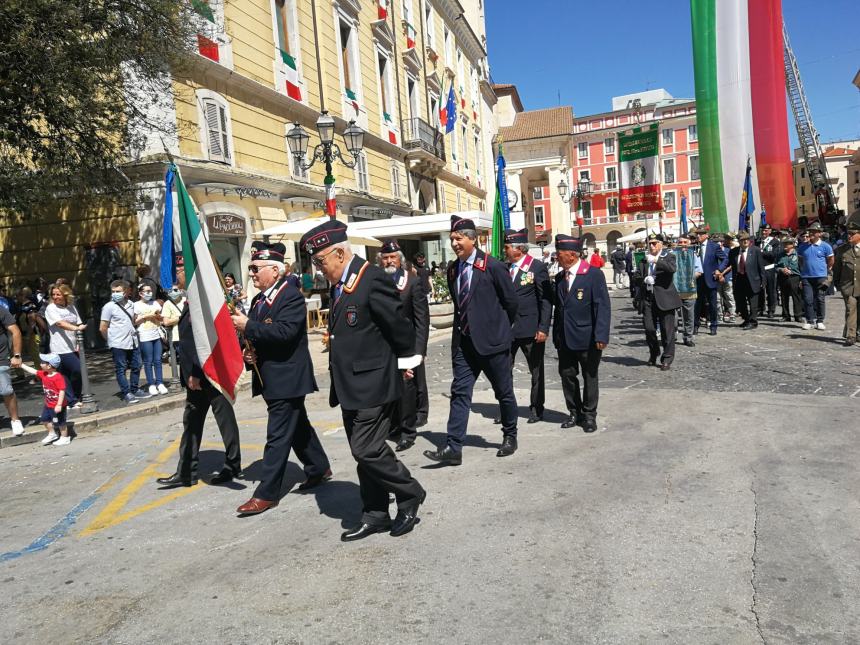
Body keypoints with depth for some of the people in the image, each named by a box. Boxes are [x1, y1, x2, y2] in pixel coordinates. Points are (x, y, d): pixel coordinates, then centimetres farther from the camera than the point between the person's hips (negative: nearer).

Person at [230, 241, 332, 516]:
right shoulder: (259, 299, 11)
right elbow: (255, 334, 20)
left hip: (287, 377, -9)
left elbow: (285, 331, -28)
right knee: (297, 426, 20)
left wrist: (248, 325, -23)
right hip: (271, 377, 9)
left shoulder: (291, 296, -14)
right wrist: (249, 351, 0)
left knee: (278, 435, -4)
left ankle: (267, 493, 2)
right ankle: (319, 468, 35)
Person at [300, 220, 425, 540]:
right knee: (364, 451, 13)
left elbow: (399, 325, -13)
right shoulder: (338, 285, 12)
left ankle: (410, 494, 15)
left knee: (367, 449, -7)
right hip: (350, 387, 9)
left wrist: (405, 360, -1)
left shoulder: (373, 279, -16)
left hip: (372, 384, -9)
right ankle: (375, 515, 25)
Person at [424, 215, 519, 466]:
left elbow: (511, 301, -4)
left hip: (492, 340, -5)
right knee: (460, 392, 0)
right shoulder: (453, 269, 7)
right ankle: (453, 448, 0)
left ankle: (510, 437, 29)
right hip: (463, 340, 5)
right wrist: (463, 325, 14)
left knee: (504, 391, 10)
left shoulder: (492, 266, -11)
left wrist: (500, 328, 7)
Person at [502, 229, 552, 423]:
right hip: (506, 328, 4)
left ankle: (536, 409, 23)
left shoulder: (537, 267, -7)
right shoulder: (504, 268, 7)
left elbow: (546, 300, -9)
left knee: (536, 371, 9)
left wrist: (543, 328, -14)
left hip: (531, 329, -4)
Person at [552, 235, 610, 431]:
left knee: (590, 377, 7)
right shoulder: (559, 277, 9)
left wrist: (601, 336, -20)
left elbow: (602, 307, -13)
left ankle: (589, 415, 21)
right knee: (567, 375, 9)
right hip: (564, 339, 5)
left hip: (587, 338, -5)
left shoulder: (594, 274, -9)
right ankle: (574, 413, 24)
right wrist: (556, 336, 9)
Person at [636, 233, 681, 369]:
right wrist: (644, 279, -6)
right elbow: (637, 277, 14)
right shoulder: (644, 260, 15)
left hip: (665, 298, -3)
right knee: (649, 329, 2)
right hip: (648, 298, 4)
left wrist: (656, 260, -21)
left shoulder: (669, 256, 2)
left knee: (667, 330, -1)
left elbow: (672, 268, -18)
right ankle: (653, 353, 26)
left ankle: (667, 359, 10)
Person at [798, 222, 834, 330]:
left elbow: (831, 261, 11)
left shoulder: (825, 246, -1)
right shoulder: (802, 246, 5)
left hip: (820, 277, -2)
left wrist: (824, 270, 16)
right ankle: (810, 321, 4)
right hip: (806, 277, 2)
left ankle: (820, 321, 10)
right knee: (808, 300, -2)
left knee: (820, 300, 2)